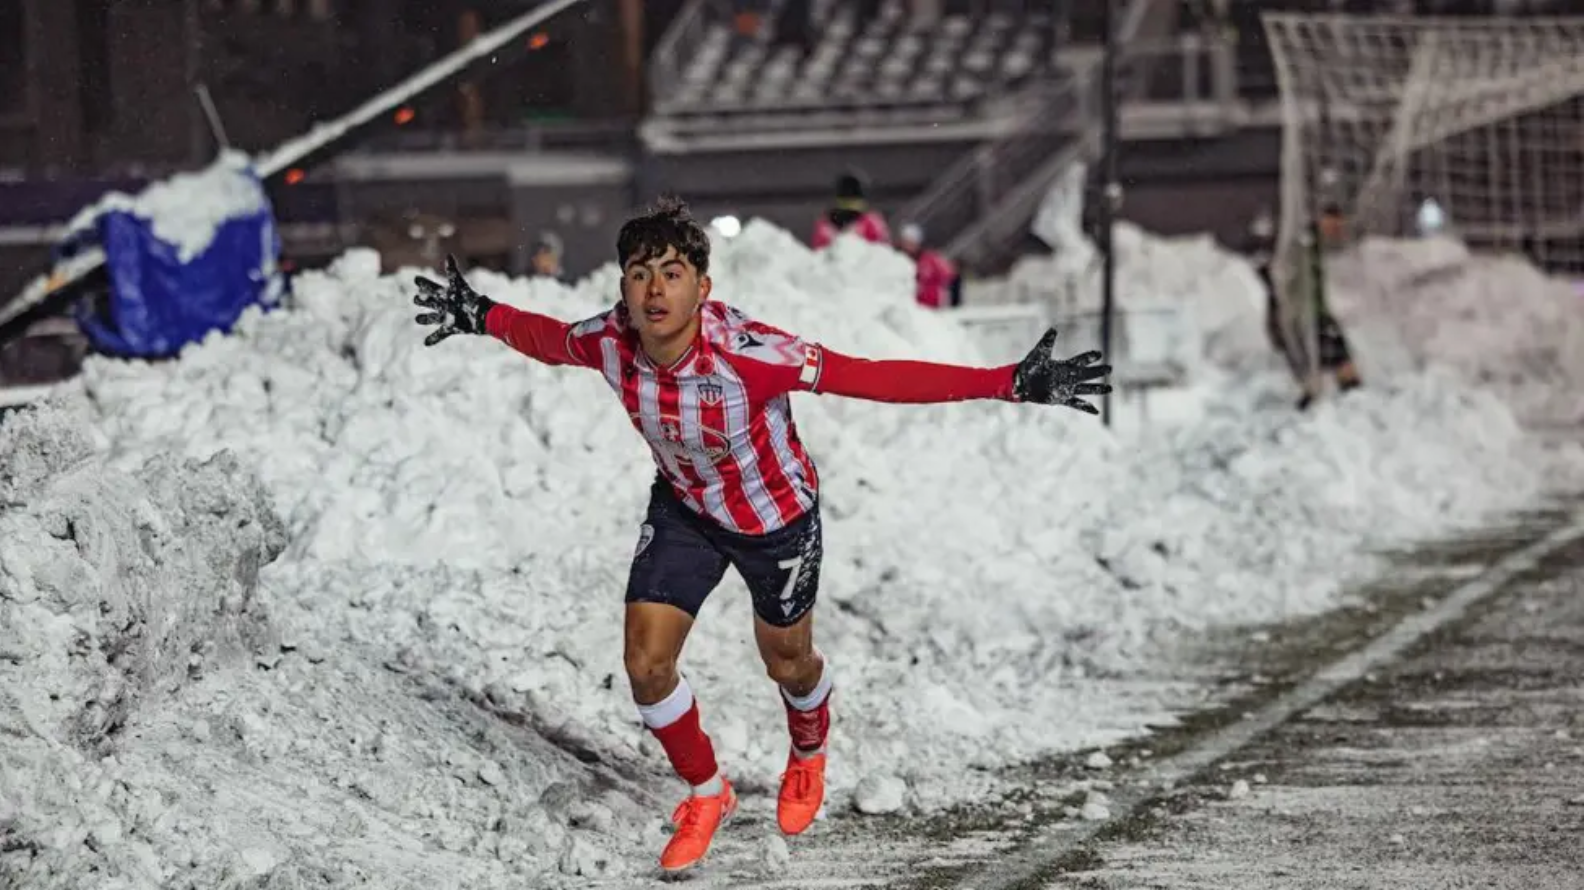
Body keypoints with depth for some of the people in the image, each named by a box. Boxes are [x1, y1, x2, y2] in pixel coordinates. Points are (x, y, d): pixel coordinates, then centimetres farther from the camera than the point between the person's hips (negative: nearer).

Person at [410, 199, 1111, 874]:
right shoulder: (610, 342, -27)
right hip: (683, 507, 3)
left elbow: (875, 378, -40)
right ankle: (706, 795, 27)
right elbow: (549, 338, 0)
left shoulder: (748, 354, -41)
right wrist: (482, 318, 7)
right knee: (645, 664, -4)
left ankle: (809, 756, 57)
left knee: (786, 664, 18)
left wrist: (1010, 383, -44)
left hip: (777, 515, -3)